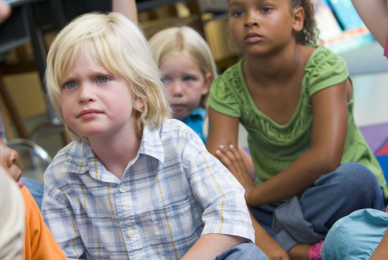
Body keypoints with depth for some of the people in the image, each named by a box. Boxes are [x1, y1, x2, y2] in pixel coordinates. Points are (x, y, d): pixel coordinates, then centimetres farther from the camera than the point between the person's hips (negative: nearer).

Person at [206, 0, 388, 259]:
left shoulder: (324, 67, -18)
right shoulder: (227, 88, -9)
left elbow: (325, 159, -31)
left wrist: (253, 193, -22)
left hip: (342, 198, -3)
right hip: (283, 204, 3)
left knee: (352, 178, -36)